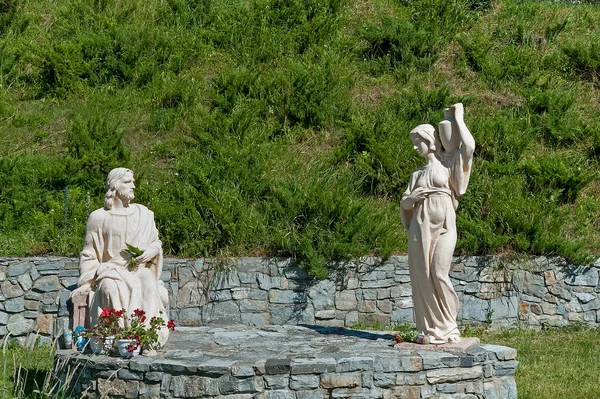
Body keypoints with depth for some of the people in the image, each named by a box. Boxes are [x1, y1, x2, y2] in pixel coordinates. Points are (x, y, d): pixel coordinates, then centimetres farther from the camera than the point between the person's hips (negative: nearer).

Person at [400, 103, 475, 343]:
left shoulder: (449, 162, 8)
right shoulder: (418, 174, 21)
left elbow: (469, 145, -11)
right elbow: (404, 203, 21)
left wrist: (458, 118, -1)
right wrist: (411, 197, -2)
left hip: (444, 225, -5)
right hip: (421, 226, 5)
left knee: (439, 274, -14)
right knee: (423, 276, -2)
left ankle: (448, 326, 0)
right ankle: (431, 327, 3)